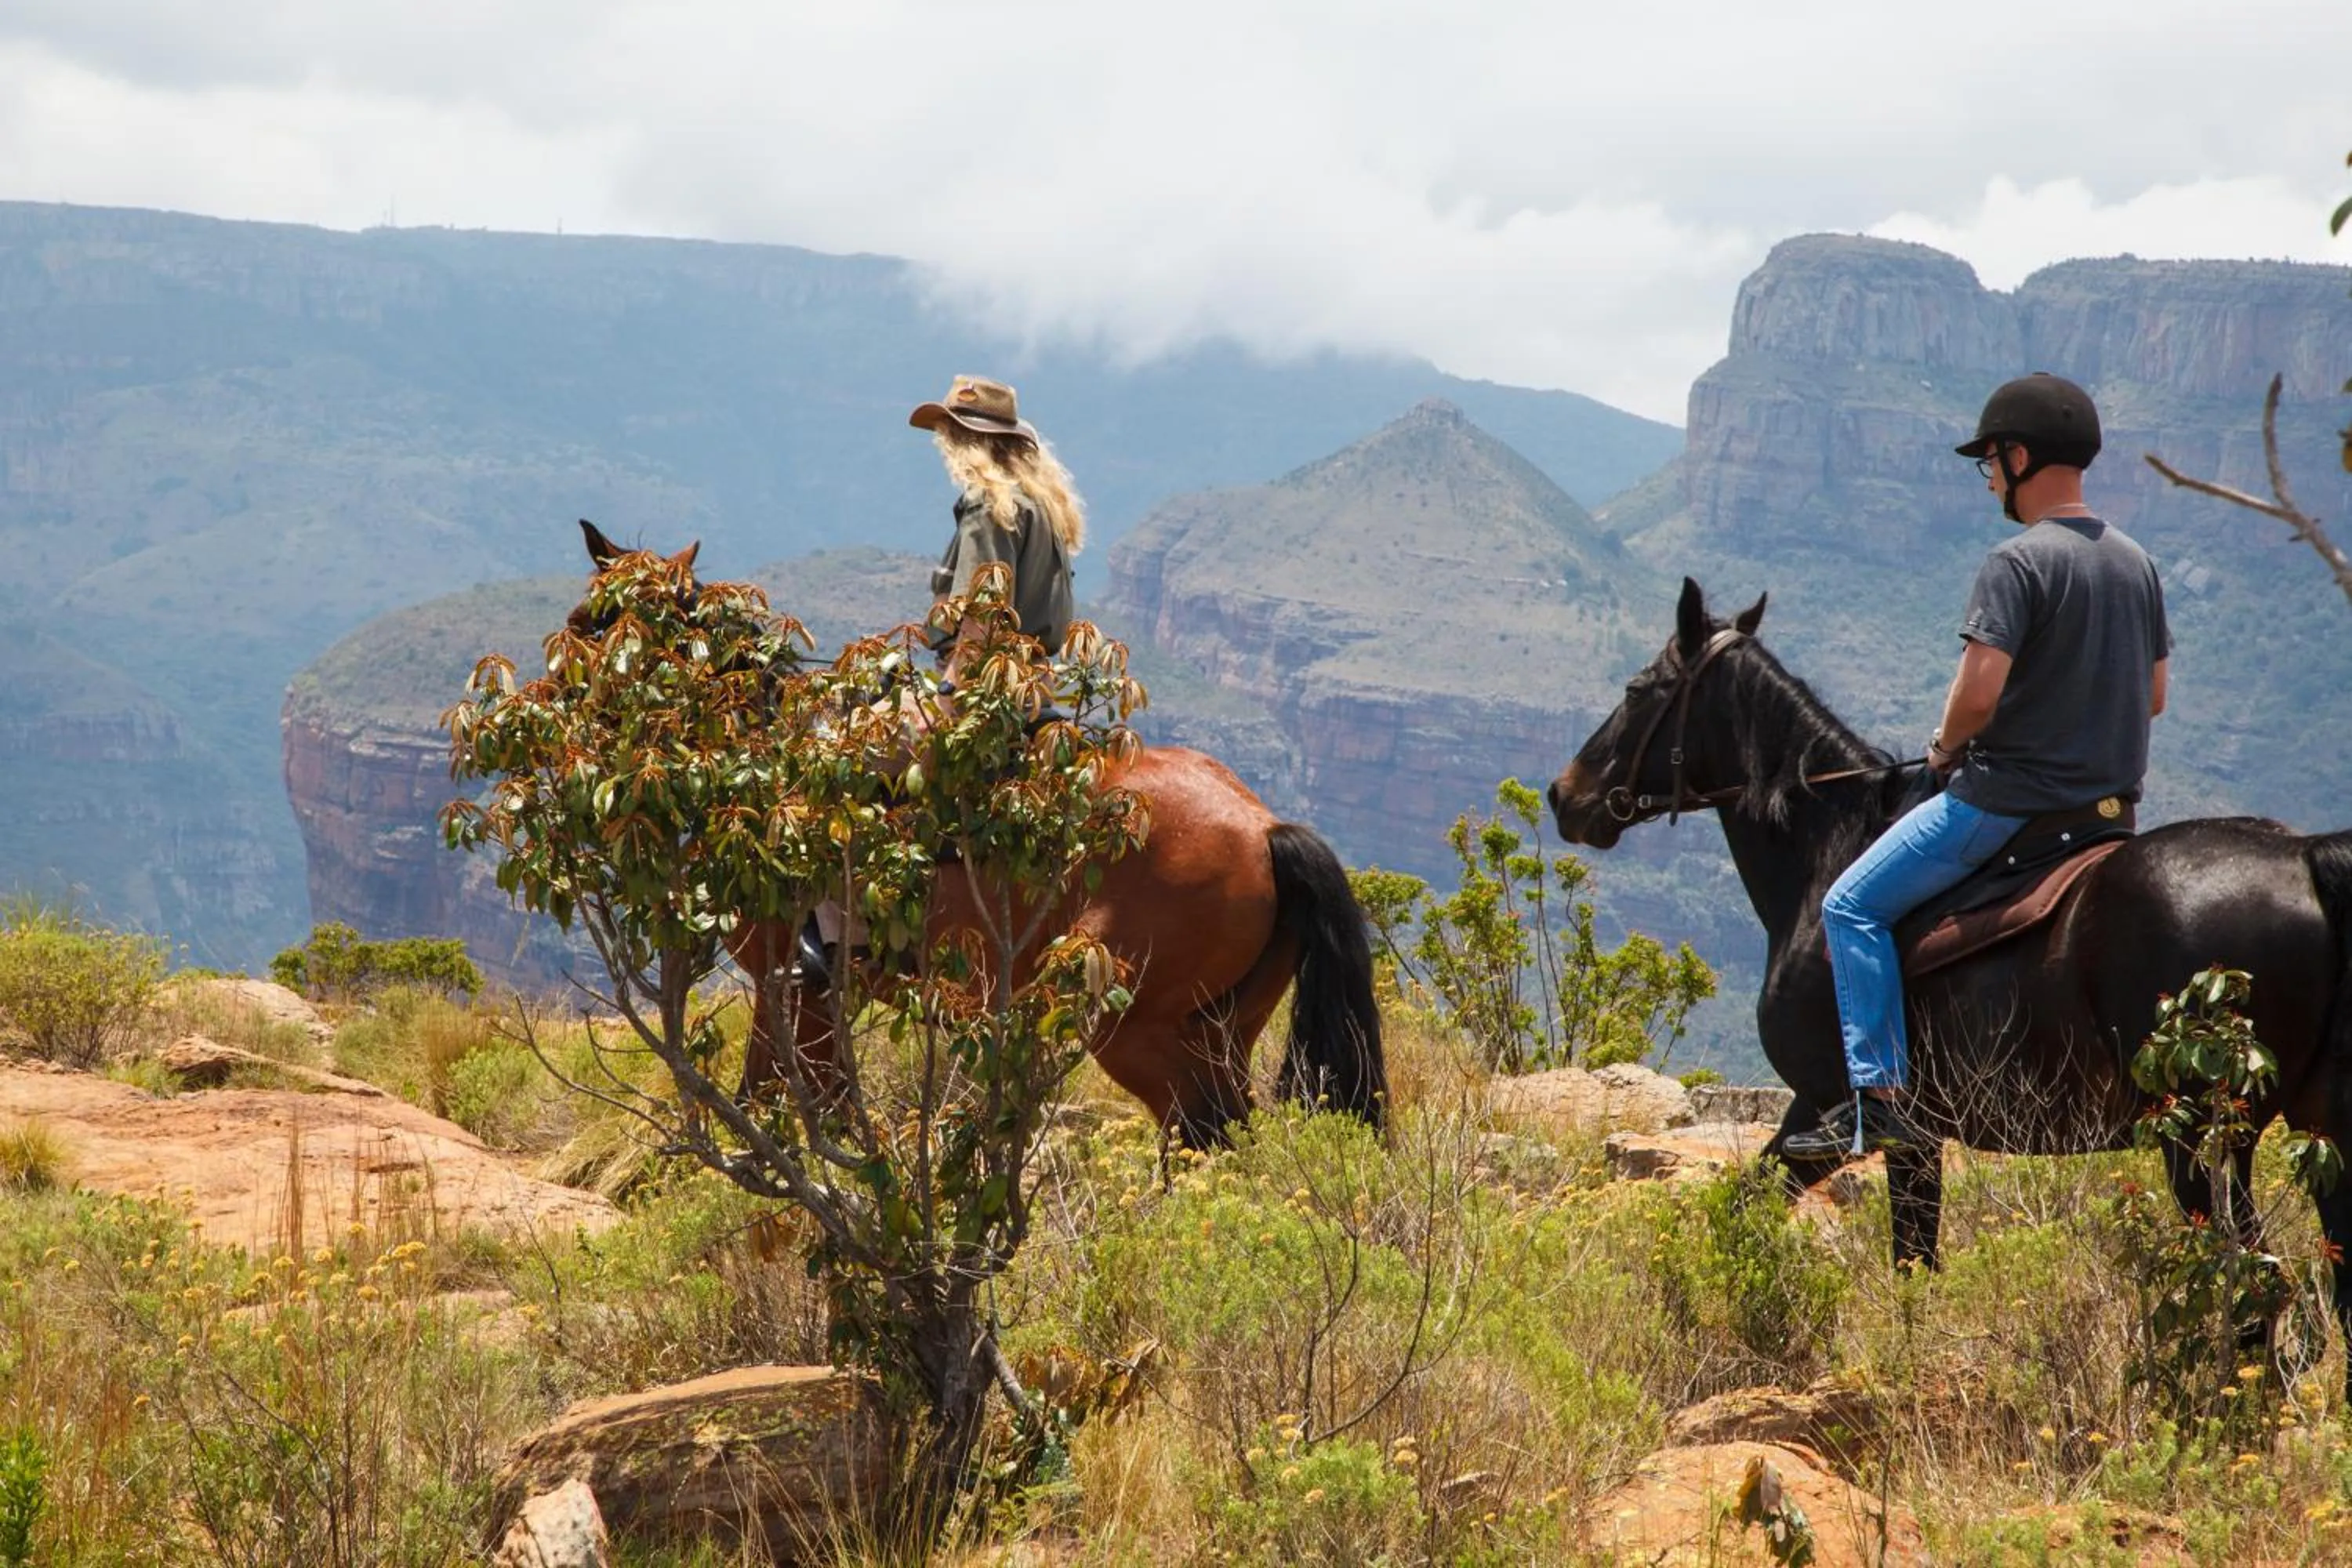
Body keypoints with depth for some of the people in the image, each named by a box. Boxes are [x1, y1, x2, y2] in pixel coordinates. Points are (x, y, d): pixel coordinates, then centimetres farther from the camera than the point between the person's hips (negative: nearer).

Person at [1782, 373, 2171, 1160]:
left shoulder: (2017, 561, -16)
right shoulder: (2136, 562, 9)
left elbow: (1980, 691, -23)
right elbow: (2153, 697, 16)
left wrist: (1946, 744, -4)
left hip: (2007, 794, -8)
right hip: (2112, 796, 8)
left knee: (1853, 906, 0)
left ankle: (1877, 1098, -8)